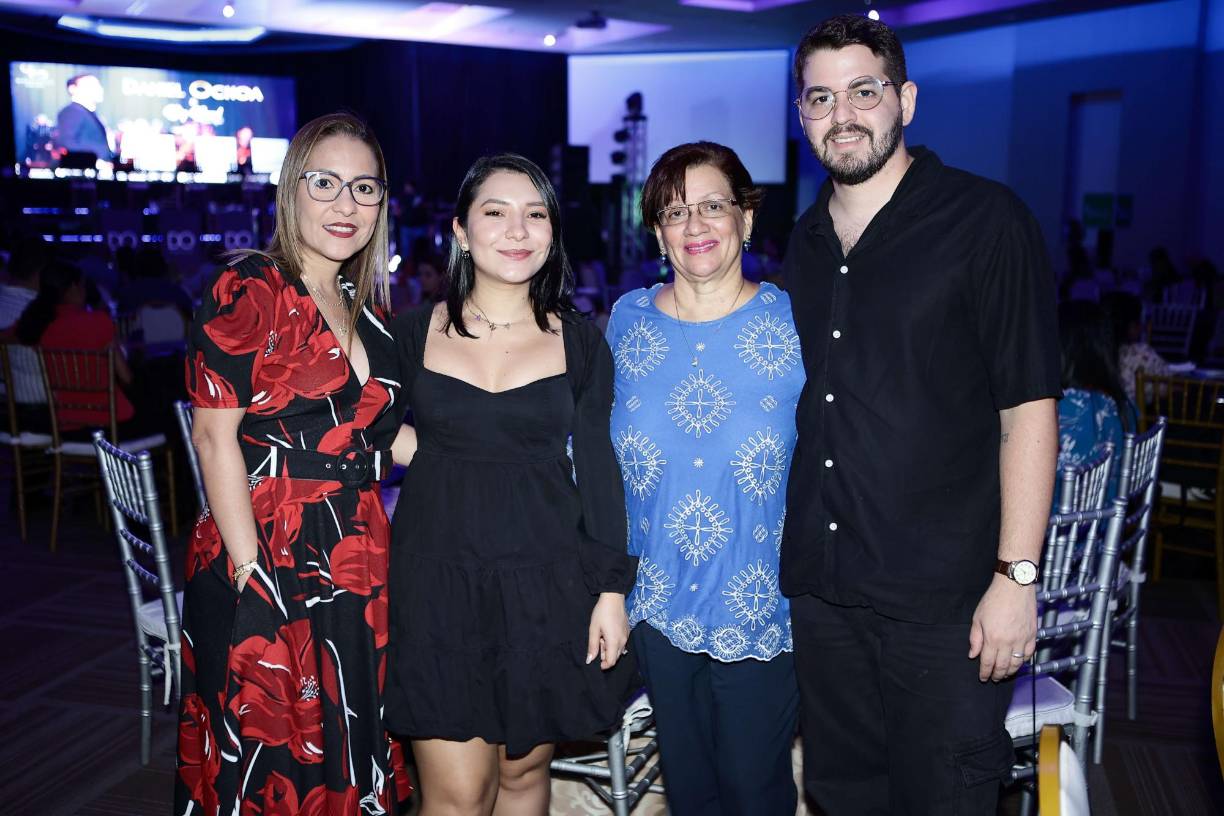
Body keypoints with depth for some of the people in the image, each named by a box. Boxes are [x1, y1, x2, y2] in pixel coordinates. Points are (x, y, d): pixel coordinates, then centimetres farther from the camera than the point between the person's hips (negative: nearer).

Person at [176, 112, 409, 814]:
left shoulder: (363, 304, 11)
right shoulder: (249, 289, -9)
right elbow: (215, 434, -14)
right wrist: (249, 567, -18)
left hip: (356, 564, 7)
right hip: (266, 555, -7)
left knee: (346, 759, 17)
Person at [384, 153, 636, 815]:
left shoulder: (580, 341, 2)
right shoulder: (412, 333, 1)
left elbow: (598, 471, 3)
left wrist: (612, 588, 0)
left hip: (548, 586, 1)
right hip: (438, 585, -1)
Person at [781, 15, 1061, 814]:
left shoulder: (985, 219, -7)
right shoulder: (805, 243, 10)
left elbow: (1028, 406, -10)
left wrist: (1017, 575, -15)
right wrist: (793, 552, 13)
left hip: (943, 596, -5)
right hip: (821, 584, 5)